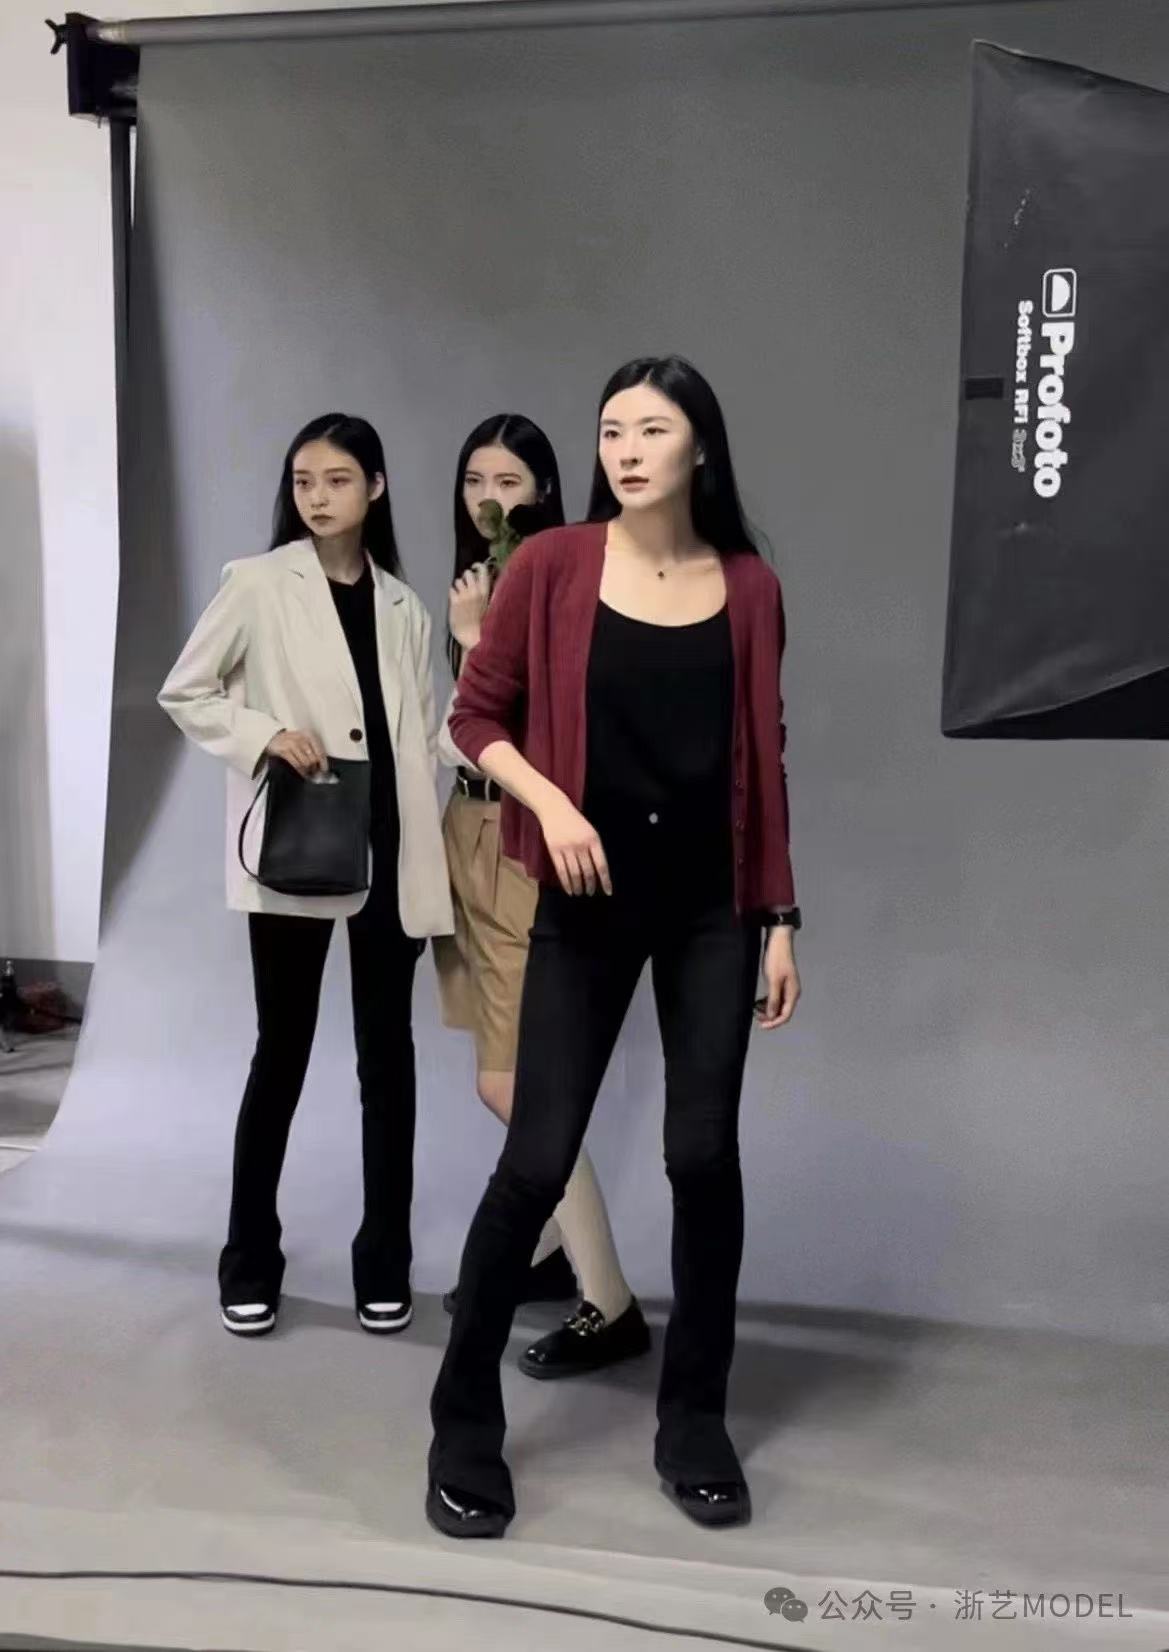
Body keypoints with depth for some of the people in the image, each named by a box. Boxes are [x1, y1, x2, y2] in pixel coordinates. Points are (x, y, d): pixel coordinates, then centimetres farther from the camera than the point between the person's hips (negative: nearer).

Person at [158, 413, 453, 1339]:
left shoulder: (404, 607, 9)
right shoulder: (258, 585, 0)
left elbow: (422, 737, 10)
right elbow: (183, 694, 2)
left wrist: (434, 857, 5)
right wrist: (266, 735, -14)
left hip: (389, 847, 3)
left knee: (387, 1052, 7)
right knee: (284, 1051, 4)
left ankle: (384, 1262, 19)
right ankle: (251, 1262, 19)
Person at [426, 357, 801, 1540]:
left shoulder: (749, 588, 2)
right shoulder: (551, 567, -4)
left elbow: (762, 764, 6)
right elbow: (475, 716, 1)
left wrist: (780, 919, 5)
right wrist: (550, 802, -16)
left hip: (713, 907, 2)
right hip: (588, 905, -2)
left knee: (705, 1156, 6)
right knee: (537, 1160, -2)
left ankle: (694, 1422, 24)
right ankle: (464, 1422, 16)